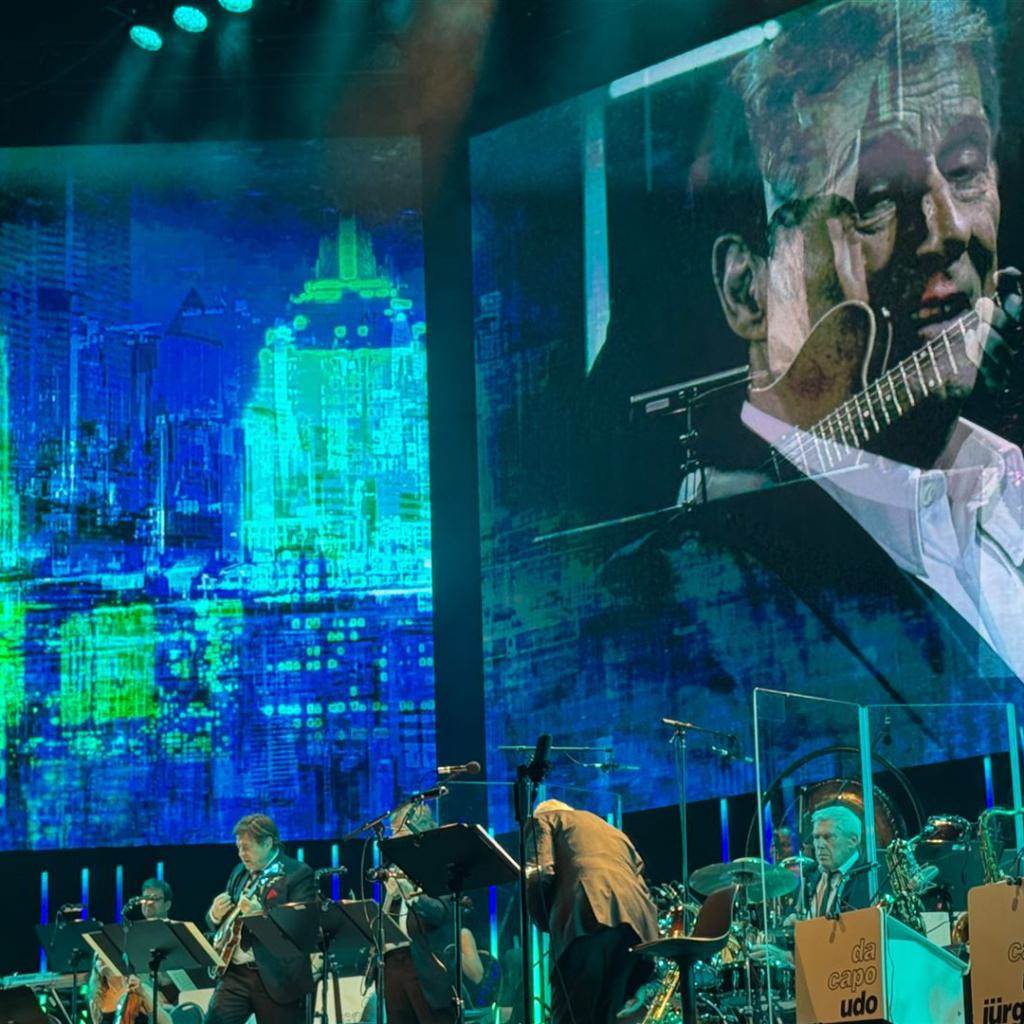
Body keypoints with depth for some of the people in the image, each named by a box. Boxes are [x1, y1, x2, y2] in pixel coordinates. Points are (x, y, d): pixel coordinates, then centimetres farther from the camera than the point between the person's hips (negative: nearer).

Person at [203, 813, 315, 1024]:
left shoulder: (298, 874, -5)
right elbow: (219, 923, 22)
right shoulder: (240, 872, 16)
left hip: (278, 977, -5)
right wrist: (215, 915, -3)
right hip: (236, 973, 6)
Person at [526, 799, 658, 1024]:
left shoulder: (545, 819, 22)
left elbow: (540, 873, 4)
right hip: (636, 925, 6)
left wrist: (546, 923, 16)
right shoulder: (616, 833, 40)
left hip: (589, 917, -6)